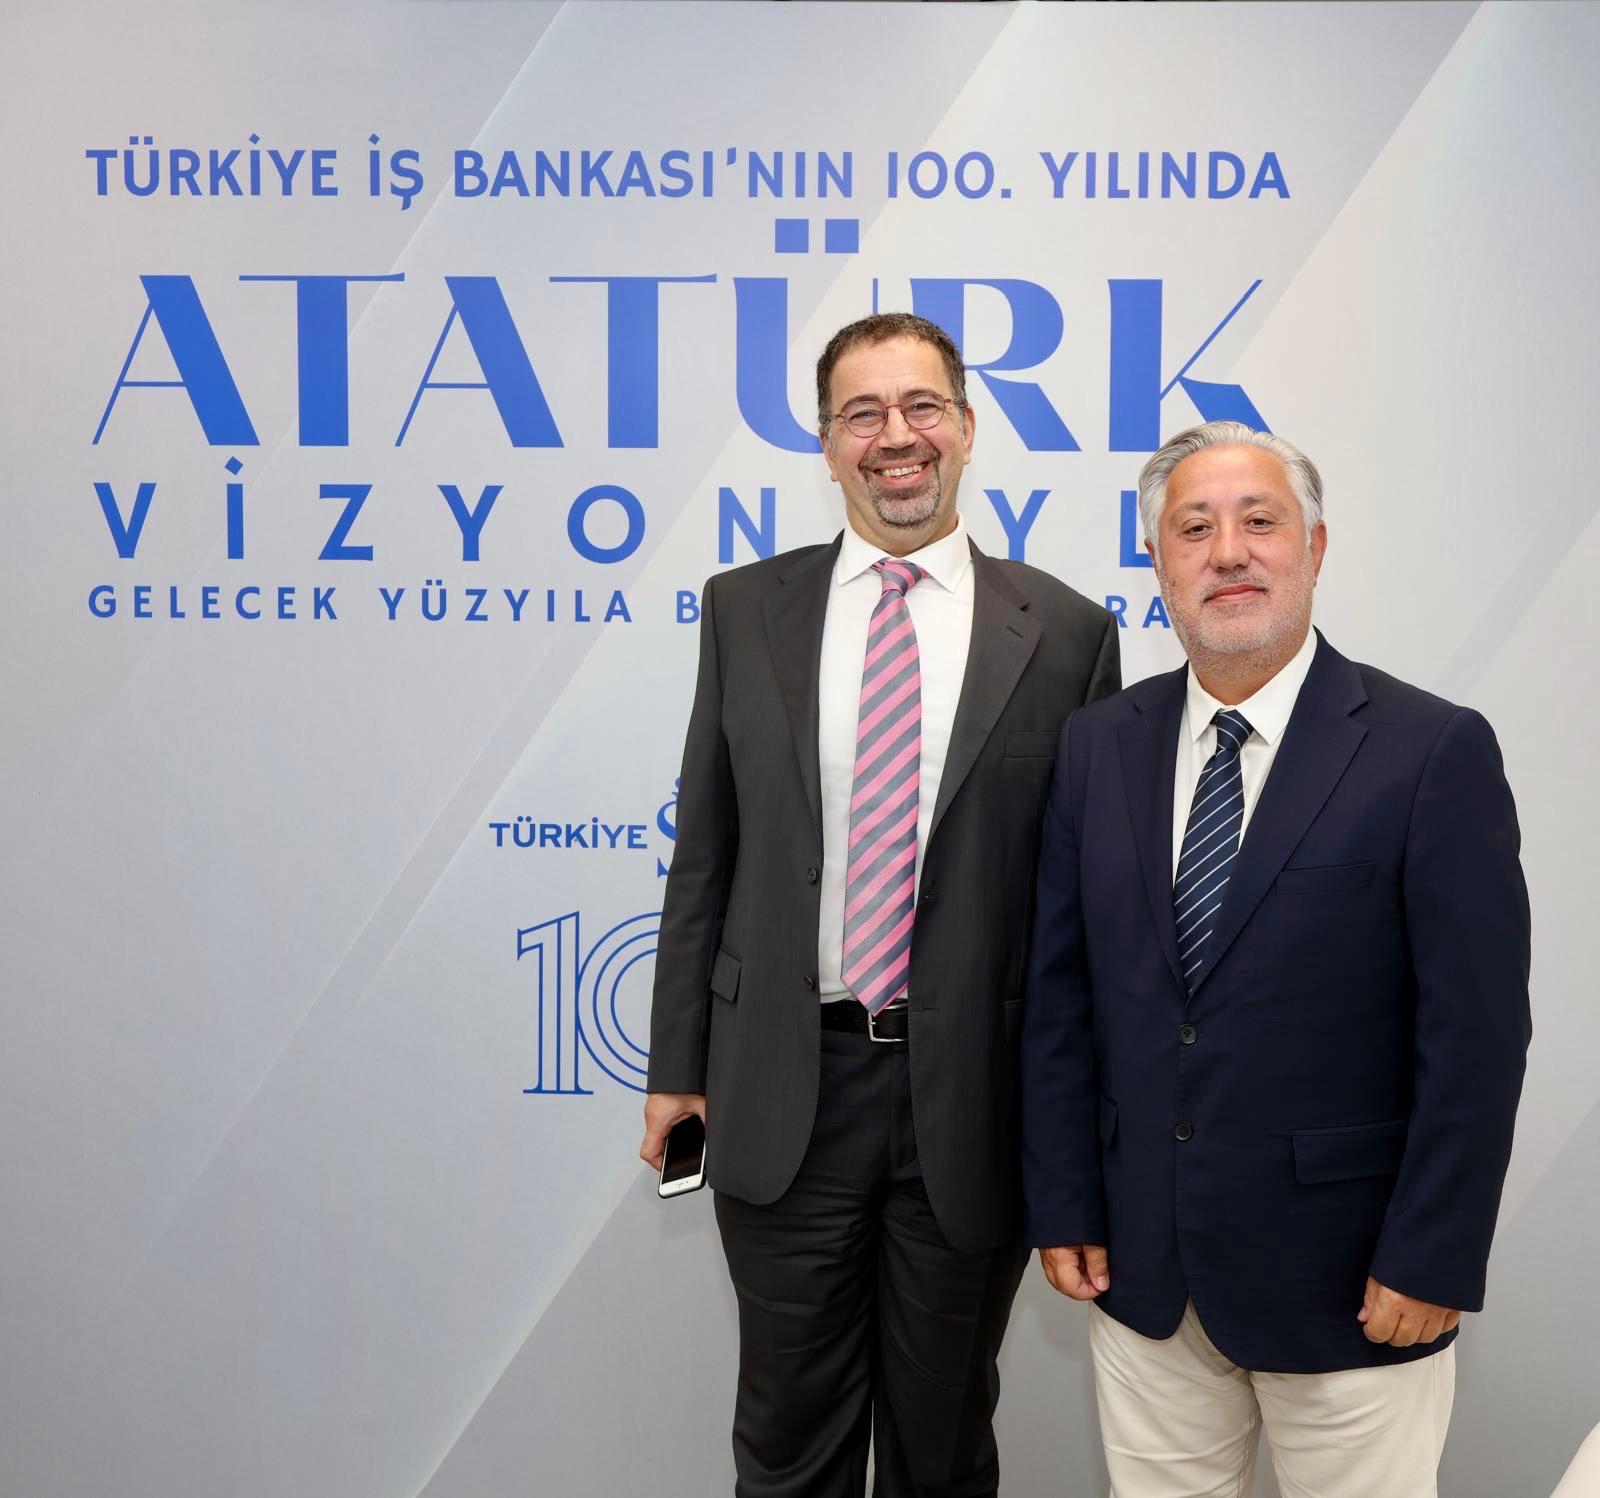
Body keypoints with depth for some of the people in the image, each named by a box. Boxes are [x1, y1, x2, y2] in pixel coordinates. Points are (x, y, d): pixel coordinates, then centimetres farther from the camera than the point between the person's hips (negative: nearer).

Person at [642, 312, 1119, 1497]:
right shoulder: (745, 610, 3)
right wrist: (679, 1062, 5)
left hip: (974, 1095, -1)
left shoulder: (1062, 631, -3)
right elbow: (705, 852, 6)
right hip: (785, 1089, 1)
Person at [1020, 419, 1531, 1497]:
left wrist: (1430, 1261, -12)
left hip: (1346, 1275, -3)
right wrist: (1064, 1206, 3)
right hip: (1141, 1264, 4)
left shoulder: (1435, 752, -10)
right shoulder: (1099, 748, 3)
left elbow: (1476, 1032, -11)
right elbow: (1059, 994, 4)